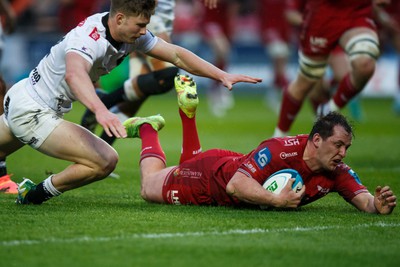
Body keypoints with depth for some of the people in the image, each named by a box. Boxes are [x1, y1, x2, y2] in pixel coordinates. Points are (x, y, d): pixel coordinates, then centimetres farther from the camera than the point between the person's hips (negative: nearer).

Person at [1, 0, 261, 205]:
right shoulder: (88, 38, -32)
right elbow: (74, 74, -53)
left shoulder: (132, 33, -5)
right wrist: (101, 110, -71)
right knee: (105, 160, -15)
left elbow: (175, 54, -1)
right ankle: (35, 194, -1)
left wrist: (223, 75, -12)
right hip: (32, 112, -9)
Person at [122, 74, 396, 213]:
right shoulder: (279, 149, -42)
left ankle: (188, 107, 42)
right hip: (212, 171, -6)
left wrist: (378, 204, -53)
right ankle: (148, 129, 37)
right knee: (149, 189, 17)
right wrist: (276, 200, -55)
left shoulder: (337, 172, -25)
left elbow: (364, 201, -31)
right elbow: (235, 185, -45)